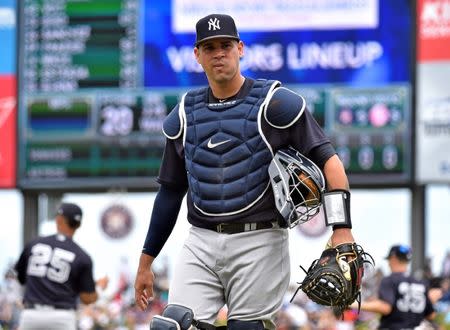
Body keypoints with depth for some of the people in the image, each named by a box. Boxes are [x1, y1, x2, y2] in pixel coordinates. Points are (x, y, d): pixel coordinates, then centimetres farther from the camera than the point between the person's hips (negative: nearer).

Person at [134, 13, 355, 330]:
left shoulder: (274, 103, -1)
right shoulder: (184, 114, 13)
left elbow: (329, 160, -6)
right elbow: (171, 191, 20)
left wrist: (342, 230, -19)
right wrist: (146, 262, 18)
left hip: (259, 244, -4)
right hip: (201, 244, 4)